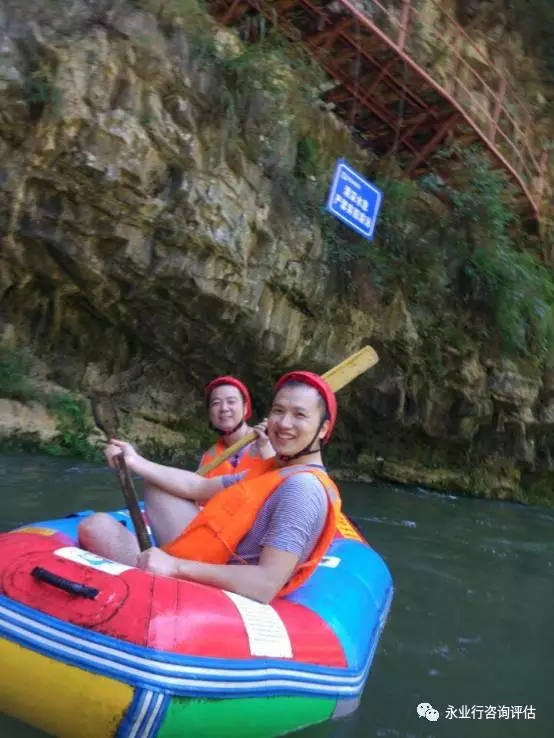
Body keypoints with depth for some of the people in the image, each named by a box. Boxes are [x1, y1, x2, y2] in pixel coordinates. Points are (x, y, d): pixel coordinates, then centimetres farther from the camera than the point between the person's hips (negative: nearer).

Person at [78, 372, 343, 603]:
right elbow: (199, 487, 11)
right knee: (154, 485, 20)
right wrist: (136, 462, 7)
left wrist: (176, 566, -29)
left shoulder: (303, 487, -22)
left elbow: (267, 585, -30)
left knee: (98, 526, -8)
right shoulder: (275, 471, 7)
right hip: (211, 564, 9)